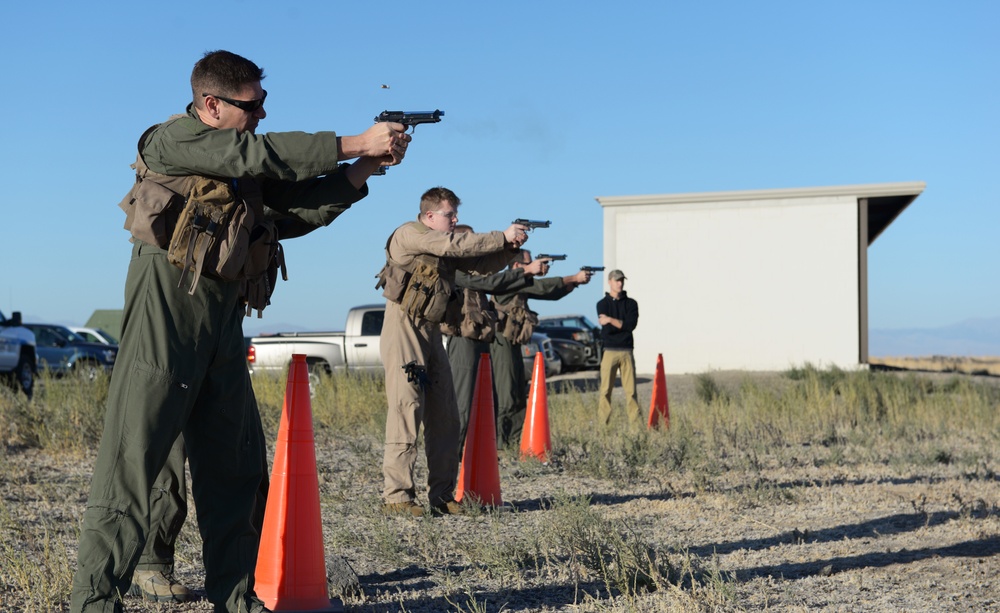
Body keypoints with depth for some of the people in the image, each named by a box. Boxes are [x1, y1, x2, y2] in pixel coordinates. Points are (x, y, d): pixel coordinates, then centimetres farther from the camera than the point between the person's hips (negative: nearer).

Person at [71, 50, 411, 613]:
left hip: (224, 323, 8)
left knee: (238, 465, 7)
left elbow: (295, 212, 11)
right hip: (169, 310, -8)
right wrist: (354, 143, -16)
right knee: (136, 457, -7)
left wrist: (360, 172, 0)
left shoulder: (246, 167, 17)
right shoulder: (171, 140, -6)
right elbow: (265, 155, -18)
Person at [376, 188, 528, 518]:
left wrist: (511, 247, -2)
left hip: (432, 331, 8)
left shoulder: (446, 247, 17)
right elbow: (456, 245, -19)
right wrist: (503, 237, -17)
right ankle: (396, 496, -11)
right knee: (406, 409, -13)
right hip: (404, 328, -8)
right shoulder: (409, 235, -8)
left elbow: (482, 264, 15)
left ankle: (442, 494, 11)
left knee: (444, 414, 5)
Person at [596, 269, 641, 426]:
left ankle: (635, 423, -1)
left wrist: (611, 320, -11)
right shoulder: (603, 304, 7)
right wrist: (623, 324, -5)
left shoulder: (631, 304, 12)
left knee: (631, 389, -2)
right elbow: (606, 329, -6)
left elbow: (631, 324, -5)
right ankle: (603, 423, -1)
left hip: (626, 351, 2)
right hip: (609, 351, -1)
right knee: (606, 390, -4)